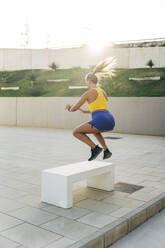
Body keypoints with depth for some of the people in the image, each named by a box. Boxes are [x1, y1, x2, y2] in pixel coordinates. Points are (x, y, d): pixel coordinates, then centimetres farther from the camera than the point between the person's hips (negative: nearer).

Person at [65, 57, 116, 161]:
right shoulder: (103, 92, 21)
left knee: (76, 132, 7)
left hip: (100, 121, -8)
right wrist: (86, 111, 45)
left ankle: (95, 148, -4)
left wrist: (70, 108, 29)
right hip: (111, 121, 8)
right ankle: (106, 151, 24)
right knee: (94, 130, 38)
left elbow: (74, 108, 5)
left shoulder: (88, 93, 0)